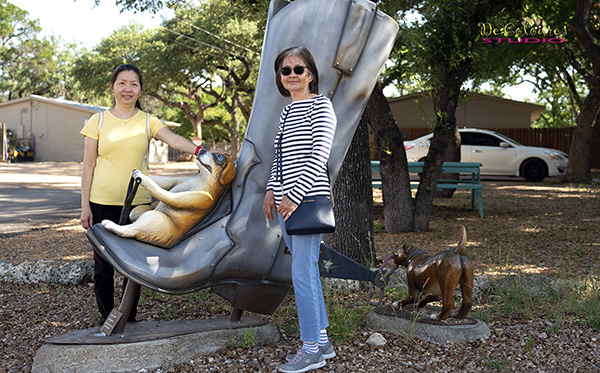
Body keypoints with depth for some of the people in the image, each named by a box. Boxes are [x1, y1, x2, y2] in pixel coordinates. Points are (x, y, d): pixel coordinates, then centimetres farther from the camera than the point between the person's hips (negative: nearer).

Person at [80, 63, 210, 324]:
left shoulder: (148, 122, 5)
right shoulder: (98, 121, 4)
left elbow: (174, 139, -13)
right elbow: (88, 166, 3)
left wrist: (200, 150, -32)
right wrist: (85, 205, -2)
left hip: (138, 203, 1)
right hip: (103, 203, -1)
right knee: (103, 264, 3)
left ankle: (129, 320, 22)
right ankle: (106, 320, 19)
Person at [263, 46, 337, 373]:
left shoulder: (320, 106, -5)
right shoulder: (286, 112, 18)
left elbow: (320, 154, -14)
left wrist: (295, 195, -19)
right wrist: (272, 190, 10)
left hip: (308, 199, -8)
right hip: (286, 200, 8)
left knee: (302, 274, -8)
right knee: (306, 272, 11)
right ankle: (322, 341, 21)